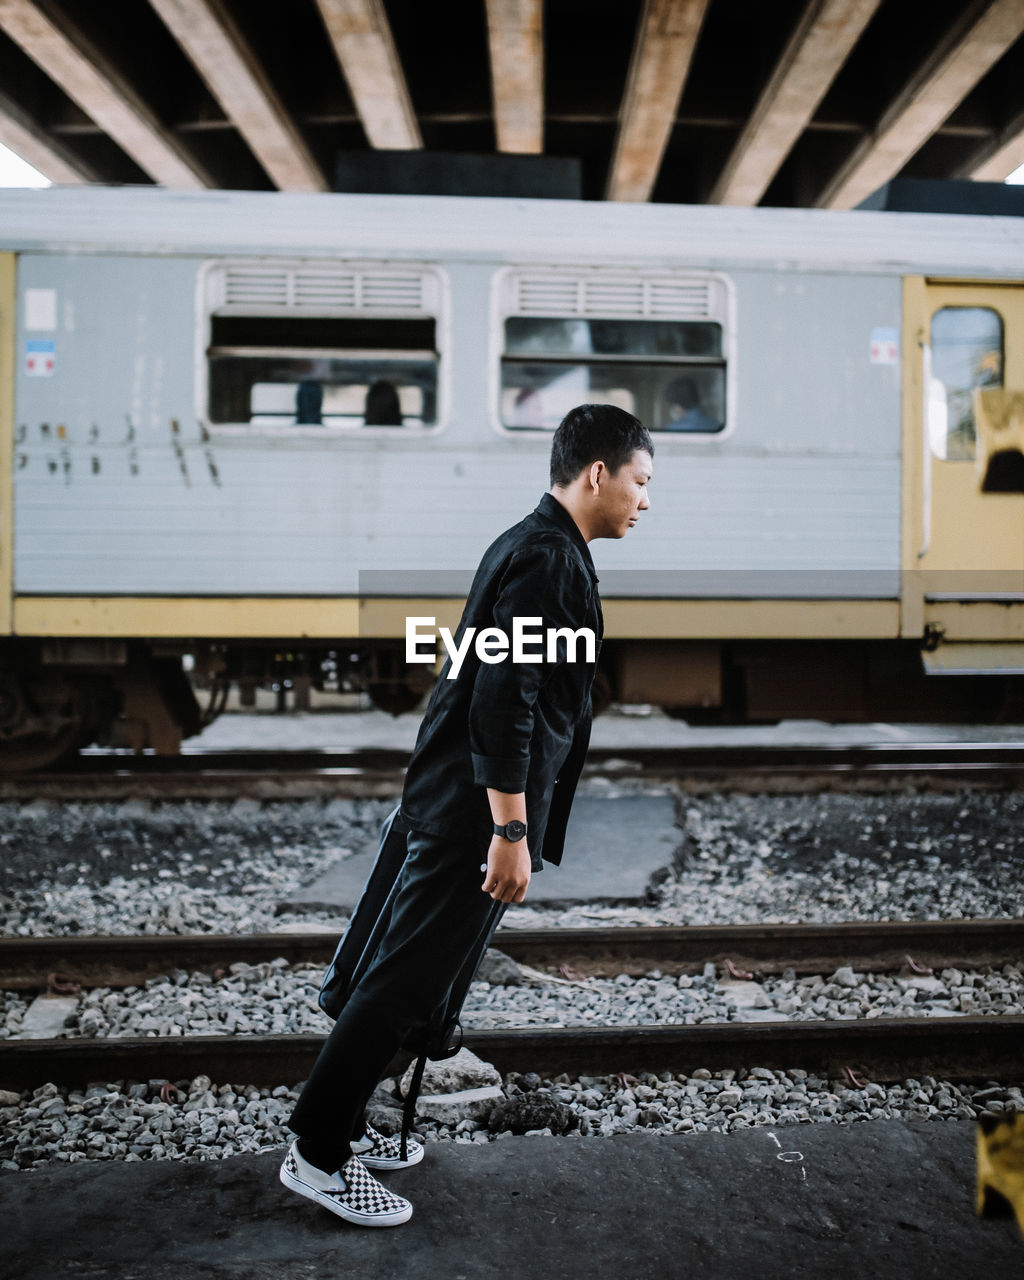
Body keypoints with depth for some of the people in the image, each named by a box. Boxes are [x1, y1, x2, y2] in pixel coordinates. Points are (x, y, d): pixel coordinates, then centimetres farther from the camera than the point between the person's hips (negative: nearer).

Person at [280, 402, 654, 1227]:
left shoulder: (538, 548, 16)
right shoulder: (548, 559, -17)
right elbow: (503, 701, -24)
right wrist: (511, 831, -22)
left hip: (462, 804, 11)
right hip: (476, 813, -11)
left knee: (414, 974, 17)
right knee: (408, 980, -1)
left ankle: (340, 1125, 30)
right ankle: (317, 1156, 12)